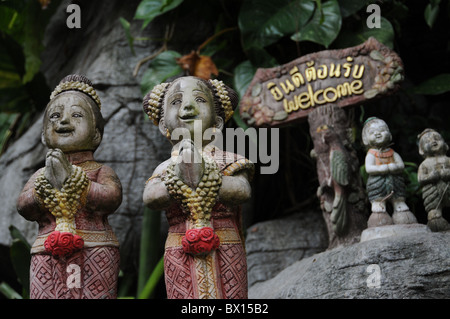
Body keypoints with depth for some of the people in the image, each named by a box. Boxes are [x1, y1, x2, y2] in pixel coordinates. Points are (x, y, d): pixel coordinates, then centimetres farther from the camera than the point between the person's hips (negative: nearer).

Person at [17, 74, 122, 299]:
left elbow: (112, 198, -11)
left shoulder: (99, 171, 9)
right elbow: (23, 207, 2)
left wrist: (72, 178, -15)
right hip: (48, 256, 3)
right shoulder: (40, 175, 17)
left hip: (94, 254, -2)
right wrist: (47, 183, -13)